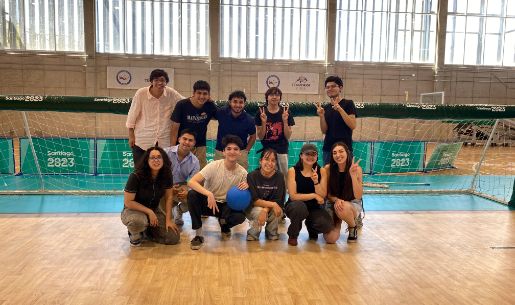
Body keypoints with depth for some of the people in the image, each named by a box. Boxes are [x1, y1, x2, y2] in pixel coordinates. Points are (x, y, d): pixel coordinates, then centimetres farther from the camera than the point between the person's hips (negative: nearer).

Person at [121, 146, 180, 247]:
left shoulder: (166, 175, -12)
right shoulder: (136, 176, -25)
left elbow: (169, 197, -3)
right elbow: (128, 202, -20)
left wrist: (168, 219, -7)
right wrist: (149, 211, -21)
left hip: (154, 210, 5)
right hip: (133, 210, -4)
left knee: (173, 238, -9)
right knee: (139, 221, -42)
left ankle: (149, 229, 18)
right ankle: (134, 234, -3)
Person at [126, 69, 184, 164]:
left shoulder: (171, 93, -5)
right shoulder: (141, 93, -9)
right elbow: (132, 115, 0)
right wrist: (131, 136, 3)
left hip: (164, 141, 1)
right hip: (142, 140, -1)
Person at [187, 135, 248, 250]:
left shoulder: (242, 172, -9)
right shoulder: (214, 166, -18)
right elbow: (191, 182, -29)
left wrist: (246, 188, -23)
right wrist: (209, 194, -44)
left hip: (226, 206, 2)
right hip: (208, 202, -1)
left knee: (240, 216, -30)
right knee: (192, 194, -32)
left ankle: (224, 225, 9)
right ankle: (198, 234, -16)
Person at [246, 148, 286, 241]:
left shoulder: (279, 177, -11)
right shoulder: (252, 176, -15)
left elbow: (278, 200, -13)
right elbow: (254, 200, -19)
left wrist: (265, 210, -32)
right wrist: (272, 204, -32)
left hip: (272, 209, 2)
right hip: (253, 209, -2)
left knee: (277, 212, -30)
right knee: (258, 211, -34)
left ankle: (271, 232, 2)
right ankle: (252, 234, -4)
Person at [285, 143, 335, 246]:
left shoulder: (321, 171, -1)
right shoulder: (293, 171, -8)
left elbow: (322, 196, -7)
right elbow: (293, 196, -15)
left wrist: (316, 181, -23)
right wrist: (314, 196, -15)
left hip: (314, 208, 3)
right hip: (295, 206, -3)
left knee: (327, 225, -25)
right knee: (299, 206, -39)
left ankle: (311, 227, 16)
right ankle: (292, 236, -7)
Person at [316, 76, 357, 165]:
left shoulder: (348, 103, 0)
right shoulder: (325, 108, 12)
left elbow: (353, 126, -11)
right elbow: (324, 131, 7)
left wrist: (340, 109, -19)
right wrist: (321, 116, -9)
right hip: (328, 148, 4)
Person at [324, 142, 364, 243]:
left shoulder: (357, 169, -16)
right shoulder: (328, 168, -13)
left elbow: (358, 196, -22)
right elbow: (327, 193, -4)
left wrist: (353, 175, -32)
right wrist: (336, 200, -25)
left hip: (353, 204, -1)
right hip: (333, 204, 1)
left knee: (344, 208, -39)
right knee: (331, 238, -19)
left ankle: (353, 226, -3)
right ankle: (338, 221, 18)